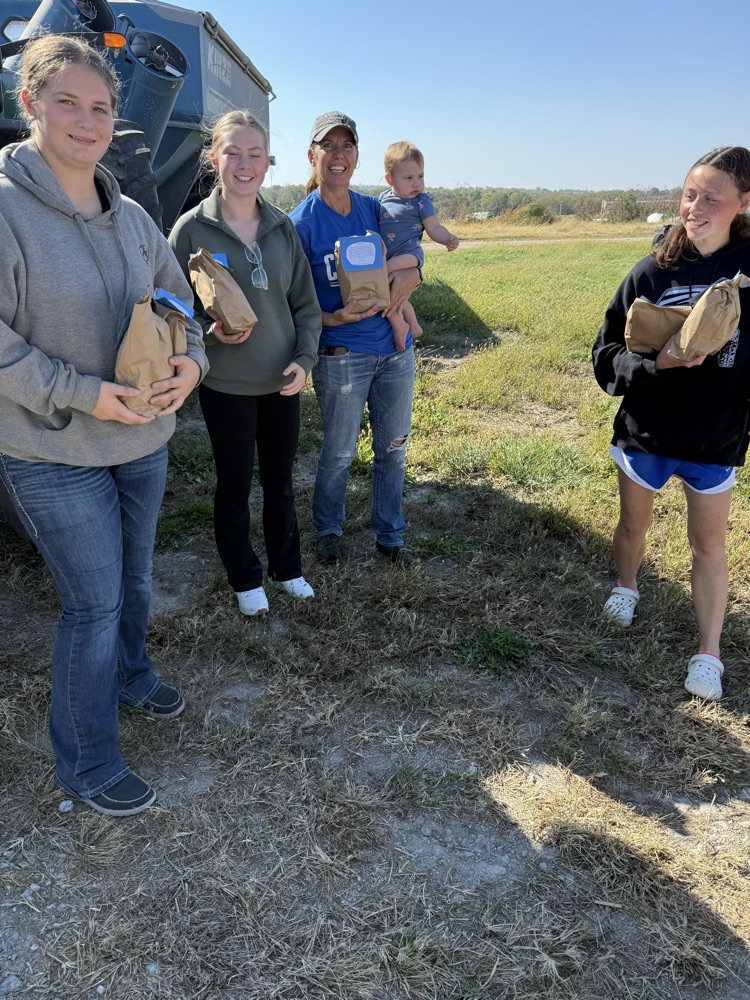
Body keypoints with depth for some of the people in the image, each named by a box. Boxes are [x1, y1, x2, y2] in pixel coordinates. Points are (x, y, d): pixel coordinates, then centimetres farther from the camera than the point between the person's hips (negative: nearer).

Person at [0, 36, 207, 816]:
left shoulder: (131, 216, 4)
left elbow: (178, 301, 13)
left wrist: (191, 361, -7)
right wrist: (83, 394, -23)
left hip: (144, 439, 6)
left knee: (134, 581, 22)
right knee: (95, 603, 1)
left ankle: (130, 677, 51)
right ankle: (86, 765, 23)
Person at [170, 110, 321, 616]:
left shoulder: (283, 227, 3)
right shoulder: (192, 228, -8)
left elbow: (306, 304, 6)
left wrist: (304, 358, -8)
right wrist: (208, 331, -21)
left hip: (282, 383, 3)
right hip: (226, 385, -3)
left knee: (281, 479, 17)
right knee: (235, 483, 11)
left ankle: (287, 566, 37)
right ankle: (245, 577, 31)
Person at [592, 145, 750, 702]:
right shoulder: (652, 273, -8)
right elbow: (607, 358, -9)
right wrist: (655, 363, -26)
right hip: (644, 432, 1)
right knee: (634, 522, 20)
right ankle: (627, 587, 49)